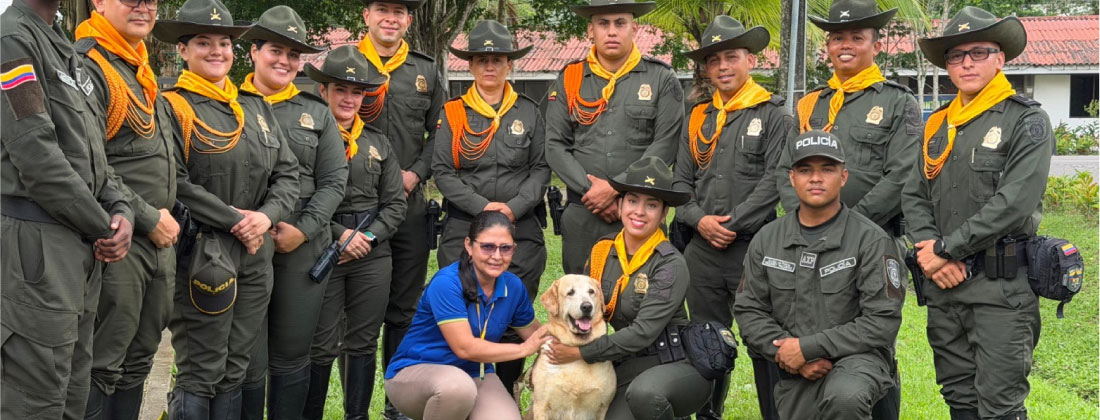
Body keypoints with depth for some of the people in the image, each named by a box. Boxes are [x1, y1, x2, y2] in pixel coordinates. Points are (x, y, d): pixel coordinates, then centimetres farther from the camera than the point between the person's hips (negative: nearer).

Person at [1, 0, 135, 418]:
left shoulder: (64, 50, 18)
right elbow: (37, 158, -19)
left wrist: (121, 211, -1)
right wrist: (104, 228, -10)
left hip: (83, 246, 9)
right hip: (38, 244, -9)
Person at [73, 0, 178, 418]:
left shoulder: (142, 73, 17)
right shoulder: (87, 66, -13)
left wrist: (170, 217, 13)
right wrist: (149, 219, -15)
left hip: (159, 240, 9)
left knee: (136, 364, 14)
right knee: (101, 369, -4)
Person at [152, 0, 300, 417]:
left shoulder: (256, 106, 14)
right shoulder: (173, 107, -6)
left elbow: (287, 172, 12)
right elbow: (176, 184, -16)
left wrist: (267, 215, -7)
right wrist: (236, 221, -14)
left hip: (256, 253, 6)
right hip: (202, 254, -6)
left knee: (235, 369, 10)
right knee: (201, 372, -3)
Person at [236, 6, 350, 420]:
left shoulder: (317, 113, 11)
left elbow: (333, 181, 6)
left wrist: (303, 230, -8)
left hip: (303, 251, 3)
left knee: (292, 356, 10)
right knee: (248, 360, 0)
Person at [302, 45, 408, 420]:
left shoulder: (378, 142, 11)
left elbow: (395, 203, 10)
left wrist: (369, 237, -4)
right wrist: (339, 235, -12)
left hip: (372, 255, 4)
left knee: (363, 342, 9)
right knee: (322, 345, -1)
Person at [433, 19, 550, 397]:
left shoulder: (529, 112, 8)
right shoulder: (452, 113, 6)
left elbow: (541, 169, 5)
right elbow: (442, 171, 0)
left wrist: (512, 208, -11)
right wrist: (483, 206, -12)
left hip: (521, 232, 1)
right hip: (463, 230, -1)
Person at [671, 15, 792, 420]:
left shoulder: (773, 115, -1)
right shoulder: (698, 118, 15)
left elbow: (775, 180, -10)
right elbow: (681, 181, 11)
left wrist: (733, 223, -14)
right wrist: (700, 220, -6)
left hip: (755, 246, -5)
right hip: (702, 249, 5)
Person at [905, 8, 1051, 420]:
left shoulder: (1027, 120, -6)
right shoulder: (938, 125, 15)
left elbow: (1013, 204, -17)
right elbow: (914, 196, 11)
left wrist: (945, 249, -13)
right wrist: (930, 252, -7)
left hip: (1002, 283, -6)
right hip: (944, 283, 7)